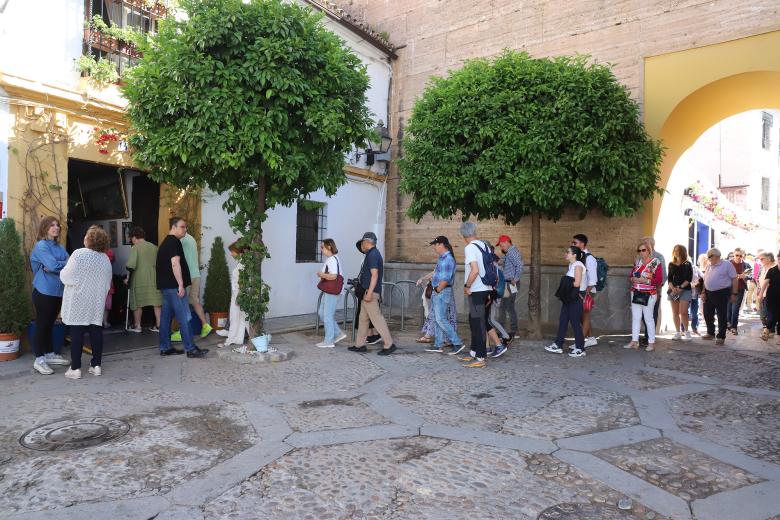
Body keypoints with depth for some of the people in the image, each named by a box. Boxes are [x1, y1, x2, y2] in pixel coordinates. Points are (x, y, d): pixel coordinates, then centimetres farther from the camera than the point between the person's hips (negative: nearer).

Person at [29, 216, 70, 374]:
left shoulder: (59, 247, 12)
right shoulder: (41, 246, -10)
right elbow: (54, 265, -21)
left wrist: (57, 267, -15)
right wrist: (67, 264, -5)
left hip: (58, 292, 7)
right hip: (44, 292, -7)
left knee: (49, 324, 16)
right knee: (42, 325, -1)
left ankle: (50, 354, 27)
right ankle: (39, 360, 5)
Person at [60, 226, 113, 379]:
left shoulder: (79, 254, -13)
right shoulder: (105, 258, 3)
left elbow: (67, 277, -13)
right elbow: (107, 284, 10)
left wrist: (63, 272, 7)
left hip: (78, 302, -4)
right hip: (96, 303, 4)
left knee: (77, 333, 1)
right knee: (96, 332, 8)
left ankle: (75, 368, 5)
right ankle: (96, 365, 13)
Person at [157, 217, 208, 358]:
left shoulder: (165, 242, 19)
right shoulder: (174, 242, -12)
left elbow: (158, 265, 26)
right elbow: (175, 264, -21)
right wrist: (181, 284, -21)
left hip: (165, 285, 10)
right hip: (173, 286, -10)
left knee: (166, 316, 11)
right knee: (184, 318, -8)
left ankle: (165, 348, 17)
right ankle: (191, 349, -6)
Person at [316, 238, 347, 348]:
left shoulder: (332, 260, -18)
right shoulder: (329, 259, 14)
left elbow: (333, 276, -28)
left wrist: (321, 274, -15)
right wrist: (322, 275, 9)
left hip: (332, 292, -11)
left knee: (328, 316, -1)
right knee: (322, 314, 16)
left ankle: (329, 341, 10)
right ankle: (338, 334, 22)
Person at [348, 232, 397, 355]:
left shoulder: (372, 255, -15)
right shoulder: (373, 254, 17)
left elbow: (374, 275, -22)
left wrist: (369, 293, -26)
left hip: (370, 292, -11)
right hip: (367, 292, 11)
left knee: (377, 318, -8)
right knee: (363, 318, 13)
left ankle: (389, 345, -3)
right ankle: (360, 345, 20)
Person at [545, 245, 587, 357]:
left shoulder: (578, 265, -14)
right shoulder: (571, 265, 14)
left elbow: (576, 283, -21)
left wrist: (566, 283, -7)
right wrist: (565, 284, -2)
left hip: (576, 297, -9)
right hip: (569, 297, 9)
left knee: (575, 323, -2)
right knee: (562, 320, 11)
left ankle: (580, 349, 9)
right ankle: (558, 345, 18)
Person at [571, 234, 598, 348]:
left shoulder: (589, 258, -15)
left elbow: (592, 279, -17)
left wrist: (587, 293, -19)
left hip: (587, 292, -8)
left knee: (585, 316, 1)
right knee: (582, 316, 14)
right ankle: (591, 338, 27)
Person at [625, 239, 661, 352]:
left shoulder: (655, 262, -6)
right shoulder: (637, 261, 10)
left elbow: (658, 280, -11)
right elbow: (631, 275, 16)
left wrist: (645, 280, -20)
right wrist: (632, 279, -6)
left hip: (648, 295, -5)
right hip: (636, 293, 5)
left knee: (648, 318, -1)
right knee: (635, 317, 7)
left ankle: (651, 342, 9)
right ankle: (634, 341, 12)